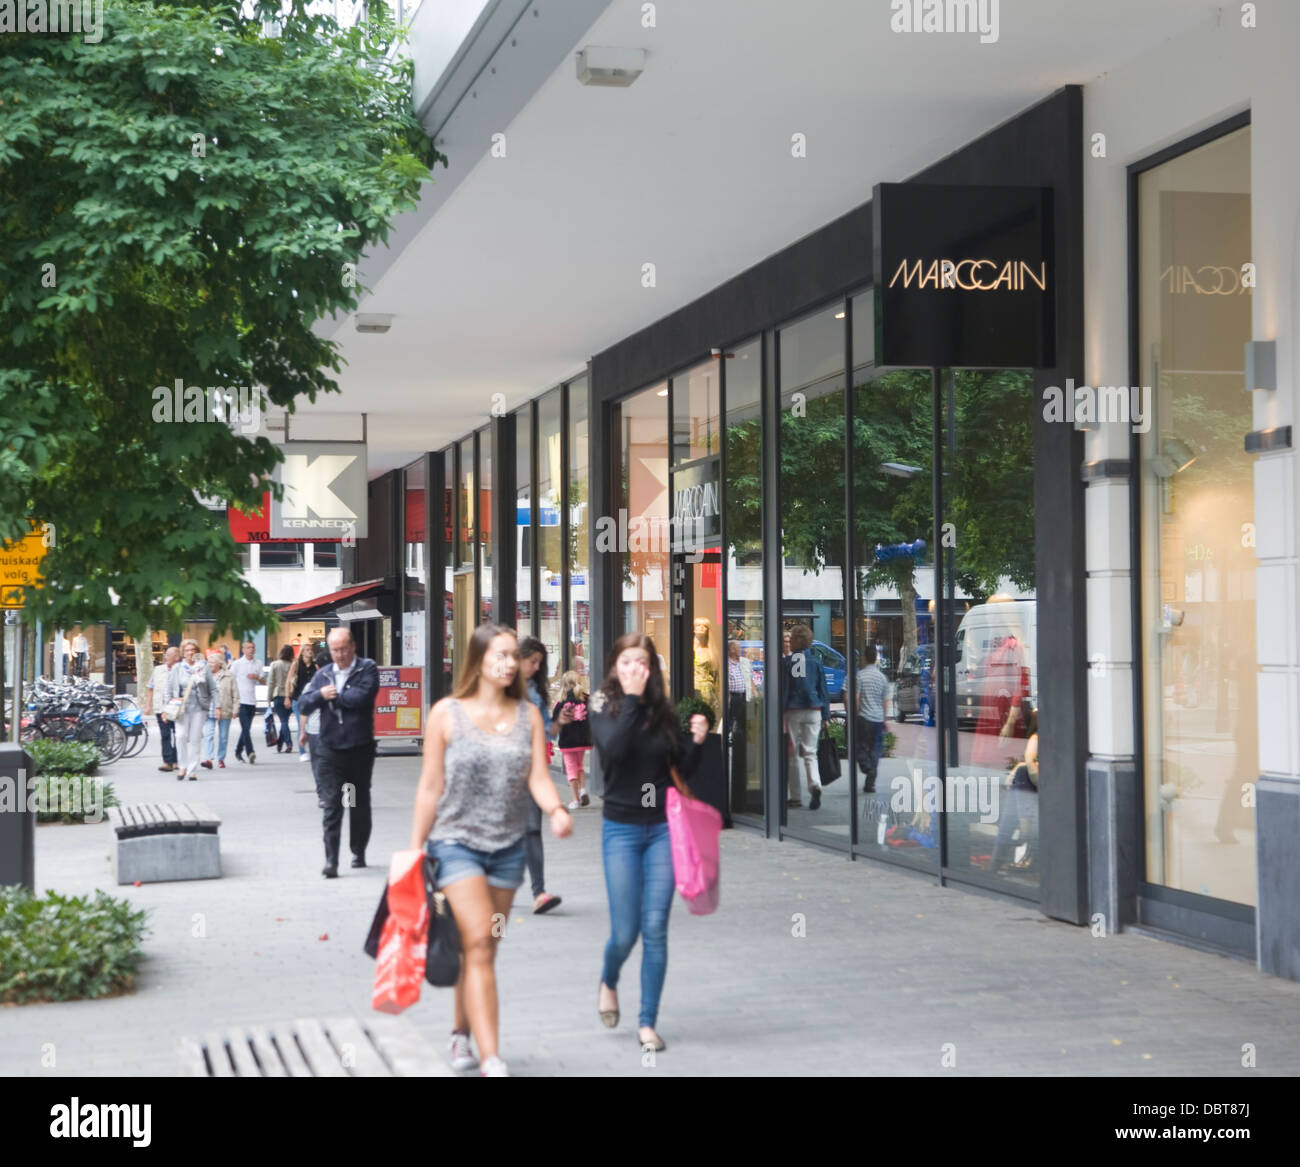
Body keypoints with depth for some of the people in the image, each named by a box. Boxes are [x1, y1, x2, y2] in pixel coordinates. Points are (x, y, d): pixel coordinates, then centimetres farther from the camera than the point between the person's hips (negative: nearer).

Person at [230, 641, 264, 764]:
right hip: (241, 700, -4)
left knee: (246, 728, 9)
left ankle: (238, 751, 22)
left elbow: (262, 681, 15)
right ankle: (250, 752, -19)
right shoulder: (237, 664, 1)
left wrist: (257, 677, -8)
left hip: (252, 701, 4)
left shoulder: (258, 664, 12)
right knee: (245, 727, -13)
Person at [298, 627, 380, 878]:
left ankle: (359, 852, 28)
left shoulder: (367, 669, -2)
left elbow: (361, 697, -18)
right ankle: (331, 860, -8)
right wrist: (321, 695, -13)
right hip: (331, 747, 2)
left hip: (360, 747, -2)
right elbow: (304, 704, 6)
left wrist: (333, 696, -6)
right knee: (332, 805, -5)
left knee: (360, 803, 11)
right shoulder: (322, 674, 12)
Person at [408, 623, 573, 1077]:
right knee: (478, 944, -14)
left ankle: (460, 1033, 34)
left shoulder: (528, 715, 5)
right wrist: (415, 849, 1)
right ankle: (491, 1060, -18)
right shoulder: (447, 713, -3)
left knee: (482, 949, 13)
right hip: (457, 841, -4)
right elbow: (430, 787, 0)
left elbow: (538, 777, -1)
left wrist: (556, 810, -22)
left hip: (509, 847, 4)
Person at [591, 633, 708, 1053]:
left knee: (655, 929, -2)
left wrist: (696, 741, -9)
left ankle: (647, 1022, 9)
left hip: (662, 829, 2)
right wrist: (632, 699, -22)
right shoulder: (604, 708, -3)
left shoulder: (663, 712, 4)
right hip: (622, 830, -2)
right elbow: (613, 747, -23)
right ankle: (608, 981, 34)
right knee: (625, 932, 0)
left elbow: (684, 769, 9)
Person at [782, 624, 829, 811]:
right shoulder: (815, 662, 4)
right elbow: (823, 690, 7)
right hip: (813, 711, 2)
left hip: (792, 711, -2)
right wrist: (826, 715, 13)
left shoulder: (786, 662, -5)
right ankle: (815, 784, -20)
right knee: (810, 752, 6)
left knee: (793, 753, 6)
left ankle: (795, 797, 7)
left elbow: (782, 690, -6)